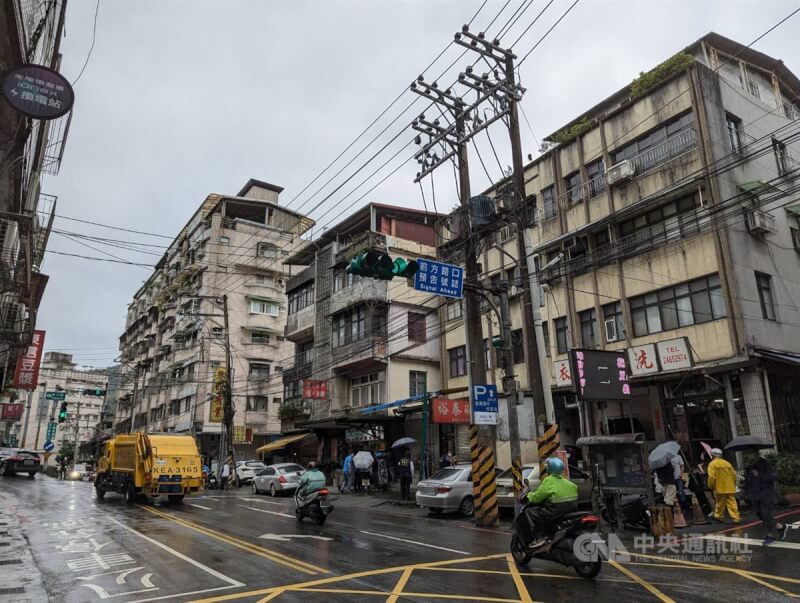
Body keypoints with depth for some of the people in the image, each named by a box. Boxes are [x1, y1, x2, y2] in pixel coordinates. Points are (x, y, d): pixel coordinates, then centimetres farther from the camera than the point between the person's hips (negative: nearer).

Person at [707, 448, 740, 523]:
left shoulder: (712, 464, -7)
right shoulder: (727, 463, 9)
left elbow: (712, 477, -14)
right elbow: (734, 474, 10)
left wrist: (711, 486, -3)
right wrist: (733, 485, 22)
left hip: (720, 488, -4)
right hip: (730, 488, 4)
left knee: (720, 503, 8)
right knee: (732, 503, 3)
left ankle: (718, 516, 19)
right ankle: (736, 517, -2)